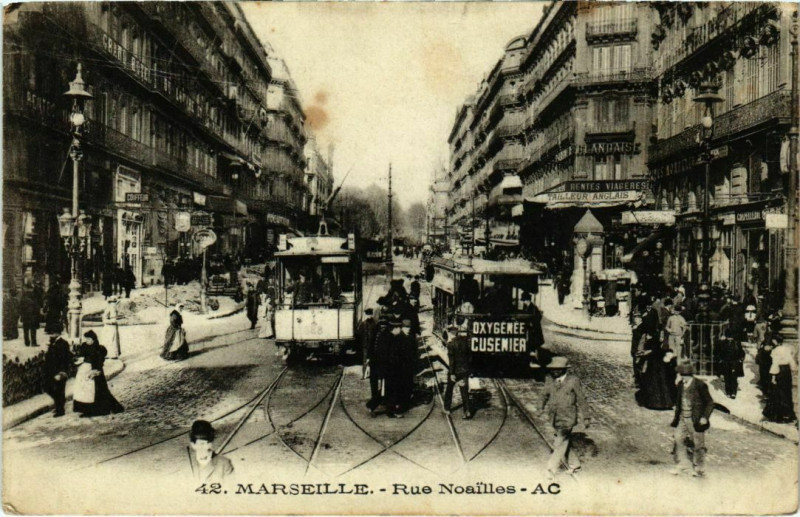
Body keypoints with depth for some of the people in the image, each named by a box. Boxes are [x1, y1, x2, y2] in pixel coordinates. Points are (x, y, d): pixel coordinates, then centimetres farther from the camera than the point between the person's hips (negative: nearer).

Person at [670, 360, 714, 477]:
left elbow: (710, 403, -10)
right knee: (678, 438, 1)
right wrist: (676, 415, 13)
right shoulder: (680, 385, 4)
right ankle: (682, 465, 15)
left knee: (698, 444, 6)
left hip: (695, 420, -6)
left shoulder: (700, 385, -15)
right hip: (683, 418, 6)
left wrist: (704, 417, -15)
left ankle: (699, 468, 24)